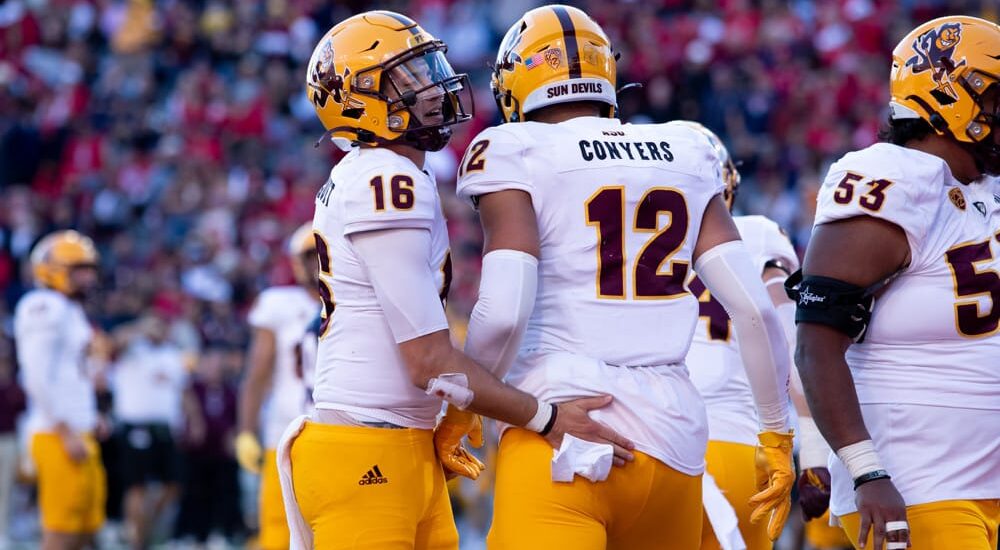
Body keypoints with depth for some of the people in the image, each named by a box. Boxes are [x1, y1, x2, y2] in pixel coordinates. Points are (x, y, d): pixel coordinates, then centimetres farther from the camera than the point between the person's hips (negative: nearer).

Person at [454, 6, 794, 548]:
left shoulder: (518, 157, -1)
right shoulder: (684, 159, 13)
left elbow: (503, 314, -12)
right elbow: (754, 308, 8)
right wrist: (777, 433, 19)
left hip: (564, 437, -5)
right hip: (673, 438, 5)